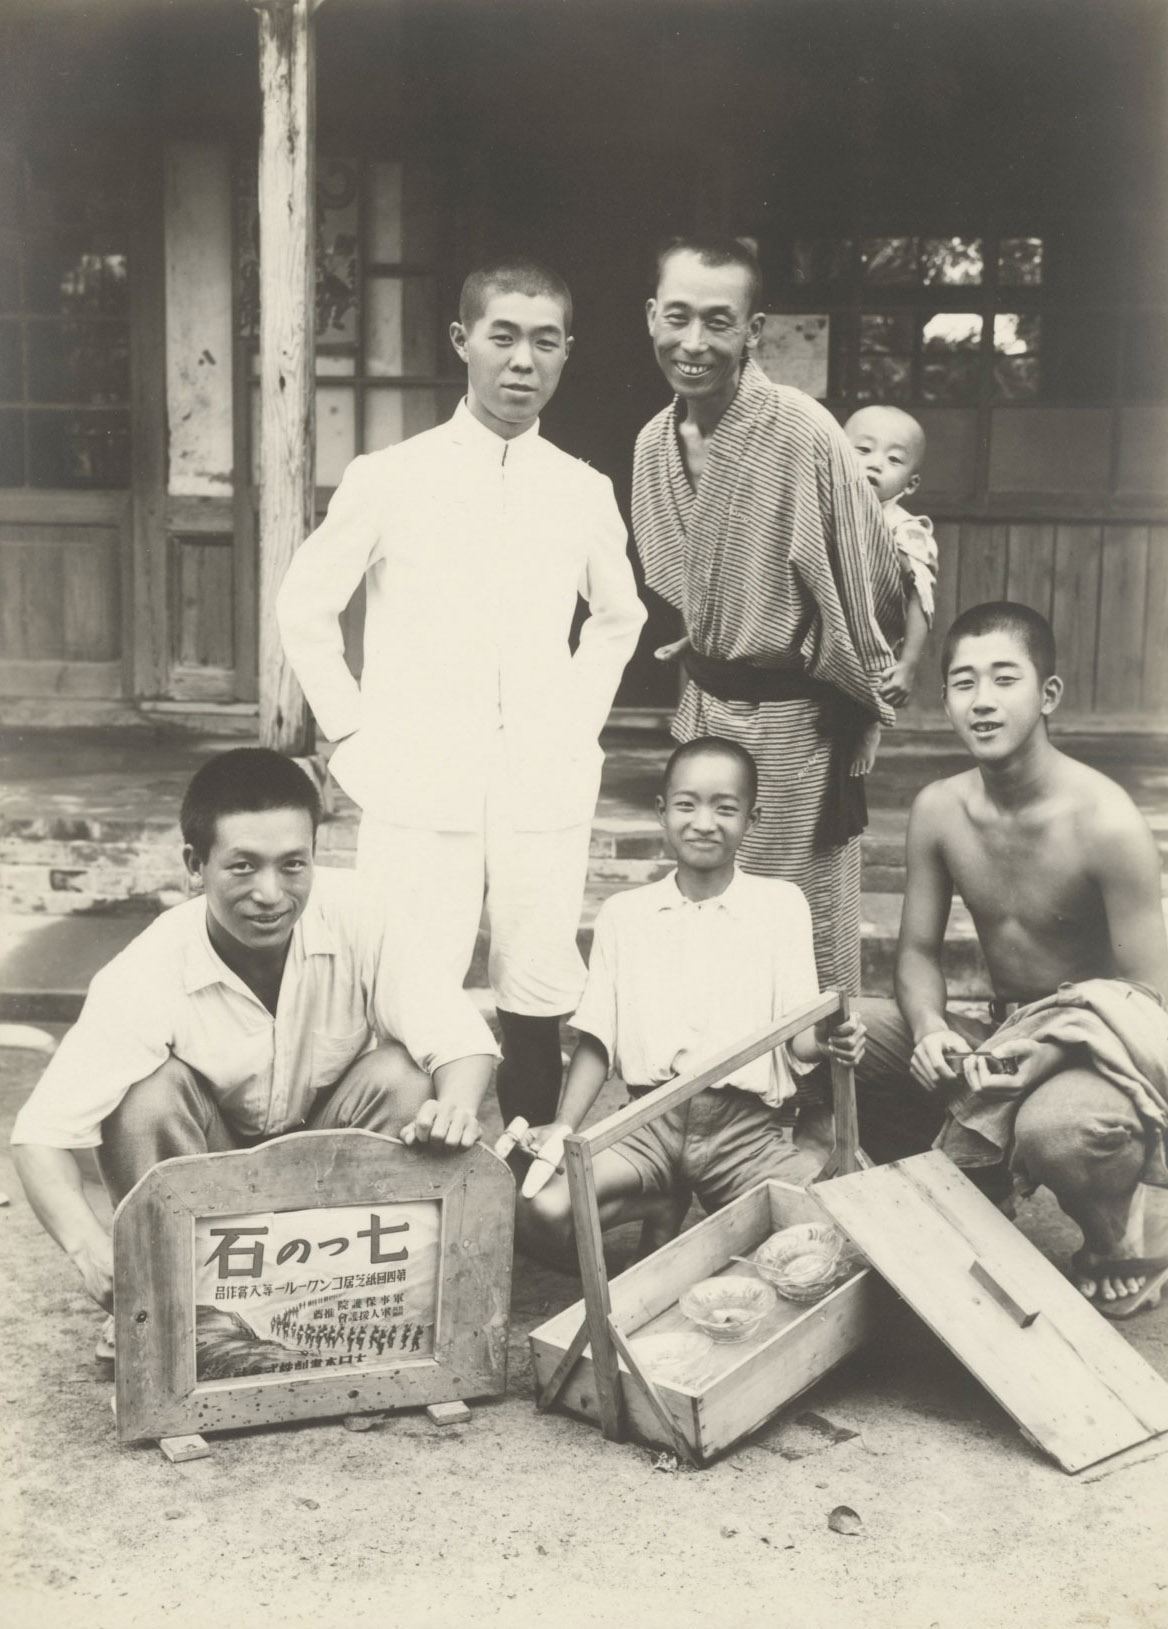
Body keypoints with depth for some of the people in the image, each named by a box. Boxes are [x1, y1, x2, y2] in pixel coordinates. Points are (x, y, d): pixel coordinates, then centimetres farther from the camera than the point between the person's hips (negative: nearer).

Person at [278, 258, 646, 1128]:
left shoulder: (584, 492, 6)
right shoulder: (388, 478, -2)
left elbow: (618, 618, 22)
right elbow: (305, 608, 7)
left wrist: (579, 721, 11)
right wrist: (353, 729, 1)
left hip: (545, 793, 2)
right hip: (418, 793, -2)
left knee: (538, 1007, 6)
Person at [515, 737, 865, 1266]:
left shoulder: (781, 904, 6)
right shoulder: (624, 913, 10)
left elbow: (797, 1034, 2)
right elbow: (597, 1038, 10)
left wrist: (829, 1038, -22)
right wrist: (564, 1127, -4)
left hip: (748, 1126, -1)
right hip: (652, 1119, 1)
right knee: (540, 1214, -24)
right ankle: (662, 1205, 5)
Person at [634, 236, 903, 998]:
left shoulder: (803, 433, -19)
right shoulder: (654, 442, 3)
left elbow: (870, 584, -12)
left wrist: (856, 703, -4)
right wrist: (698, 676, 15)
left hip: (792, 722, -7)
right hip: (705, 710, 7)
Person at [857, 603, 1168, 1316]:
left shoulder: (1106, 822, -21)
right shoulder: (938, 810, -5)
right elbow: (919, 950, 4)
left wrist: (1053, 1049, -33)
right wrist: (930, 1028, -18)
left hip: (1109, 1054, -5)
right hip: (1002, 1036, 6)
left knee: (1056, 1129, -39)